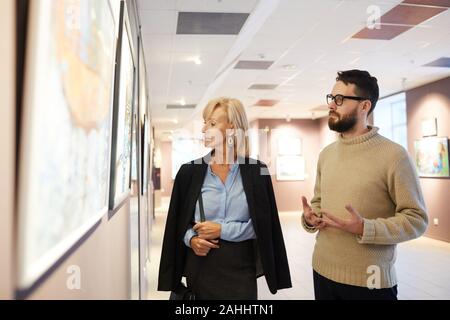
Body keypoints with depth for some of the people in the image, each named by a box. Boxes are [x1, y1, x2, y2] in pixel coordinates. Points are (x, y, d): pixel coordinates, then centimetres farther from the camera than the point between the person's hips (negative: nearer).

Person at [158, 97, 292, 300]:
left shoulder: (256, 171, -4)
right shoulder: (190, 171, -2)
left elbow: (263, 225, -6)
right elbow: (179, 221, 6)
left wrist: (222, 230, -14)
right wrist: (191, 239, -13)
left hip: (241, 266, 0)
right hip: (201, 265, 1)